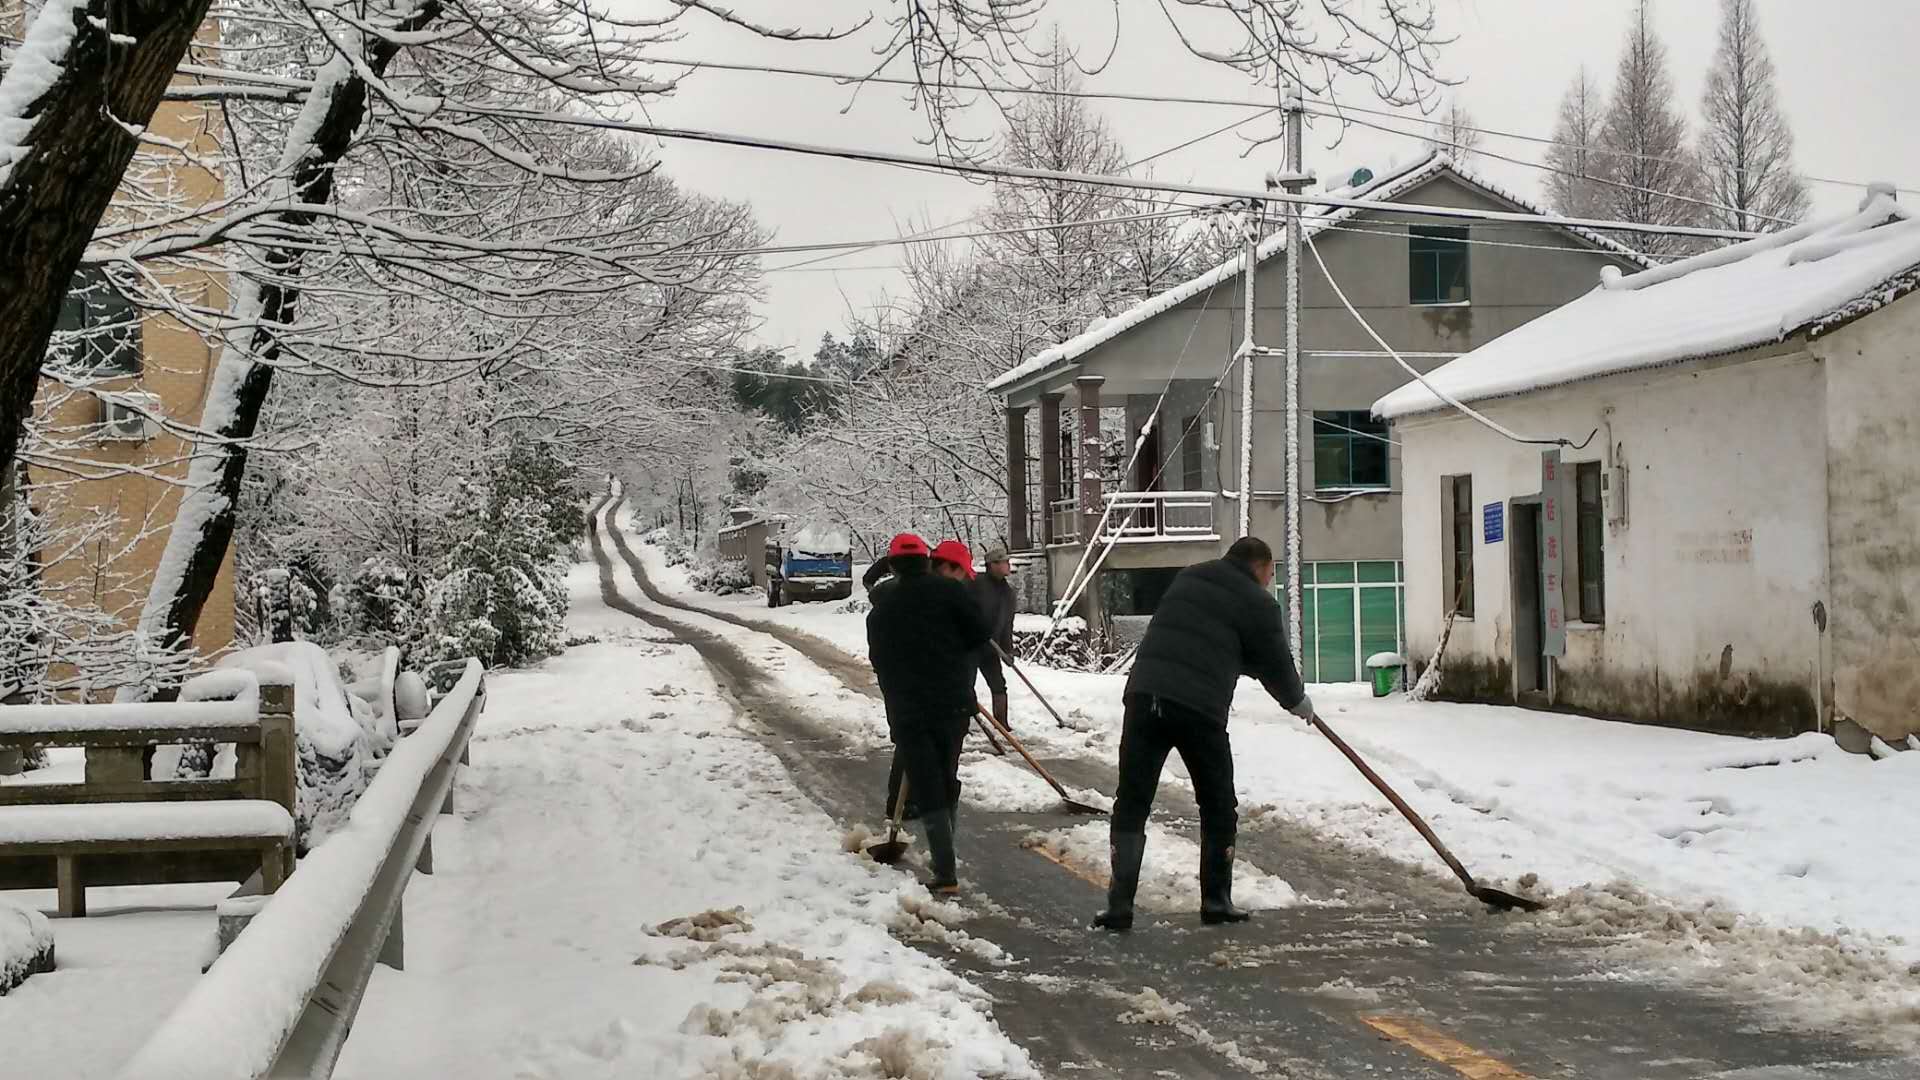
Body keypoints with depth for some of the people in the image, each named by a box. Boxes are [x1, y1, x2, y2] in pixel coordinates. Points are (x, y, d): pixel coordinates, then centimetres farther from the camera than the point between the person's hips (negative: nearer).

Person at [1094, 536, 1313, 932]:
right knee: (1219, 809, 15)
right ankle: (1216, 900, 19)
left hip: (1145, 694, 4)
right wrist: (1299, 702, 32)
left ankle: (1120, 905, 2)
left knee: (1131, 805, 7)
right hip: (1198, 709, -4)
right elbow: (1276, 666, 11)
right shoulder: (1257, 603, 5)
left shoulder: (1188, 577, 22)